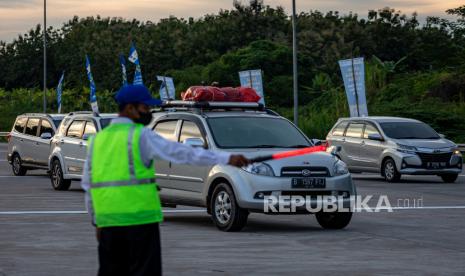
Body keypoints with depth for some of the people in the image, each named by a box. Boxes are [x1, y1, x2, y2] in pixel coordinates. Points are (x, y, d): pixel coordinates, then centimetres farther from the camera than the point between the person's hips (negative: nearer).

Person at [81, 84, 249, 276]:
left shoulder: (97, 139, 13)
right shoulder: (141, 135, -5)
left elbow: (88, 185, 15)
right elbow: (183, 153, -9)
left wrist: (97, 221, 23)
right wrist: (227, 159, -8)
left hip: (108, 219, 6)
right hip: (139, 217, -6)